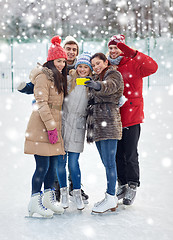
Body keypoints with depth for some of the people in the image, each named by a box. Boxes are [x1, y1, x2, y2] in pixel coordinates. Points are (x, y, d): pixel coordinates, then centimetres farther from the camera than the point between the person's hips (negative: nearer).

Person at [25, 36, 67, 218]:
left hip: (54, 126, 9)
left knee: (53, 164, 11)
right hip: (41, 127, -9)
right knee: (43, 165, -7)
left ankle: (48, 198, 21)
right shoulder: (44, 76, -10)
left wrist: (55, 127, 15)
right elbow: (42, 103, -16)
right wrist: (51, 127, -20)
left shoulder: (59, 77, 18)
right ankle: (35, 202, 2)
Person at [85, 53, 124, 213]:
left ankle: (111, 198, -8)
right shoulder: (97, 78, 26)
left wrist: (97, 85, -44)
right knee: (106, 163, 9)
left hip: (108, 122, -8)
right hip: (96, 124, 8)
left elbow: (109, 86, -24)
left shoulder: (114, 75, 0)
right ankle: (111, 196, 14)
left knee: (109, 162, -10)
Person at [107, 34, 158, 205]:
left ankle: (132, 186, 15)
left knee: (130, 154, 0)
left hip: (131, 117, -5)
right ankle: (122, 185, 26)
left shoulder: (132, 64, -4)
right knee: (117, 154, 11)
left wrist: (133, 53, -29)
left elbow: (152, 67, -23)